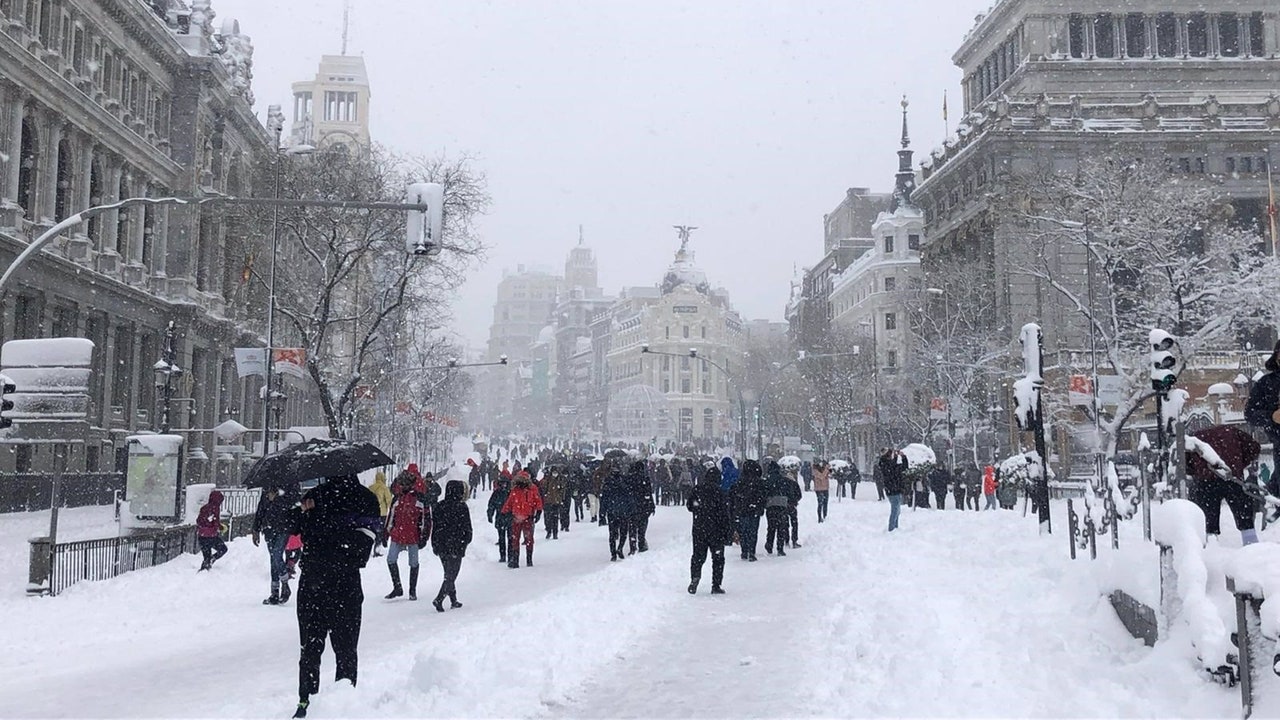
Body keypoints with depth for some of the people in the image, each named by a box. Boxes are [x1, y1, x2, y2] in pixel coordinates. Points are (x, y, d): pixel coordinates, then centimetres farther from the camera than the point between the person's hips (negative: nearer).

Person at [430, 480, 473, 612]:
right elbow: (467, 527, -8)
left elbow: (434, 526, 9)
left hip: (442, 546, 6)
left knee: (449, 574, 17)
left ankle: (454, 601, 21)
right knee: (451, 575, -1)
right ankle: (439, 600, -15)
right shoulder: (461, 507, -10)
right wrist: (466, 541, 7)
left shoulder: (439, 506, 5)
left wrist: (435, 545, 15)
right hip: (456, 546, -5)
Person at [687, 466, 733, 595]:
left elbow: (689, 506, 11)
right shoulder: (718, 492, -12)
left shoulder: (696, 489, 0)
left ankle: (695, 577, -7)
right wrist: (729, 531, -6)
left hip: (698, 529, 3)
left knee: (698, 556, 14)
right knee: (718, 557, 7)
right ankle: (716, 585, 5)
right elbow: (723, 513, -11)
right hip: (715, 530, -3)